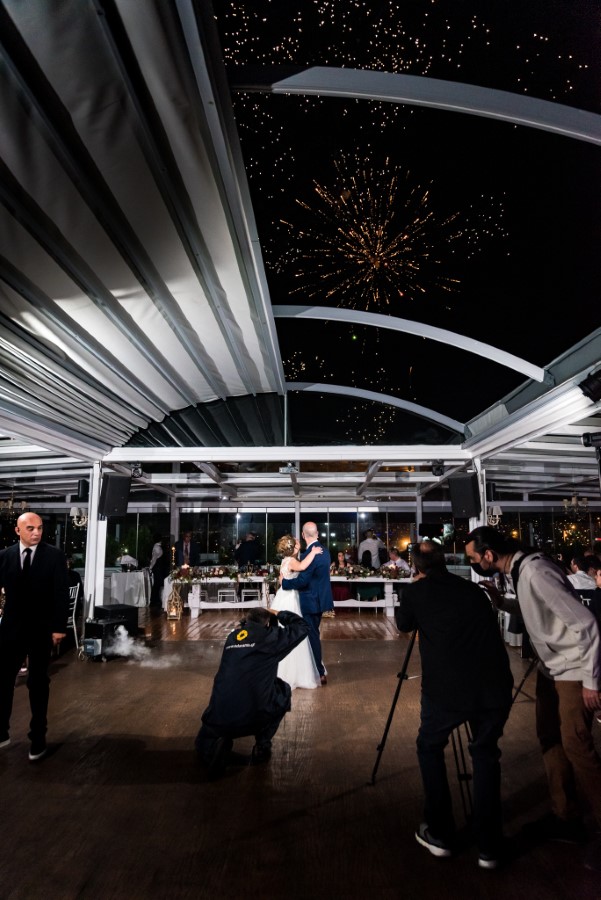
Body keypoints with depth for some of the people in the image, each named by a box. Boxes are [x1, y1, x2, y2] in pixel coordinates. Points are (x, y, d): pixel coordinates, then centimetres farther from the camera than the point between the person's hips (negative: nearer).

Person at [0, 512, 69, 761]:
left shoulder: (55, 555, -8)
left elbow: (62, 593, -9)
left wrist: (59, 627, -12)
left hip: (42, 629, -1)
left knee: (38, 683, 11)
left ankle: (38, 737, 25)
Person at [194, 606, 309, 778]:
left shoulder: (232, 637, 15)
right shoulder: (270, 636, 2)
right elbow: (301, 626, 15)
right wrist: (279, 614, 28)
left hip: (219, 717, 4)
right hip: (255, 716, -3)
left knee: (204, 747, 35)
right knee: (283, 690, 26)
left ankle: (217, 746, 2)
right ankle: (262, 745, 21)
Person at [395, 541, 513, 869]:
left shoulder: (416, 591, 4)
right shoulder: (474, 590, 14)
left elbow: (403, 624, 23)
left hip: (445, 689, -3)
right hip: (495, 687, 3)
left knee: (430, 747, 24)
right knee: (485, 754, 27)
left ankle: (440, 835, 30)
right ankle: (489, 848, 29)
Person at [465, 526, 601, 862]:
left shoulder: (536, 571, -29)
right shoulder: (519, 571, -2)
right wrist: (500, 601, -2)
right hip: (551, 667, 9)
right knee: (550, 739, 12)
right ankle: (565, 818, 25)